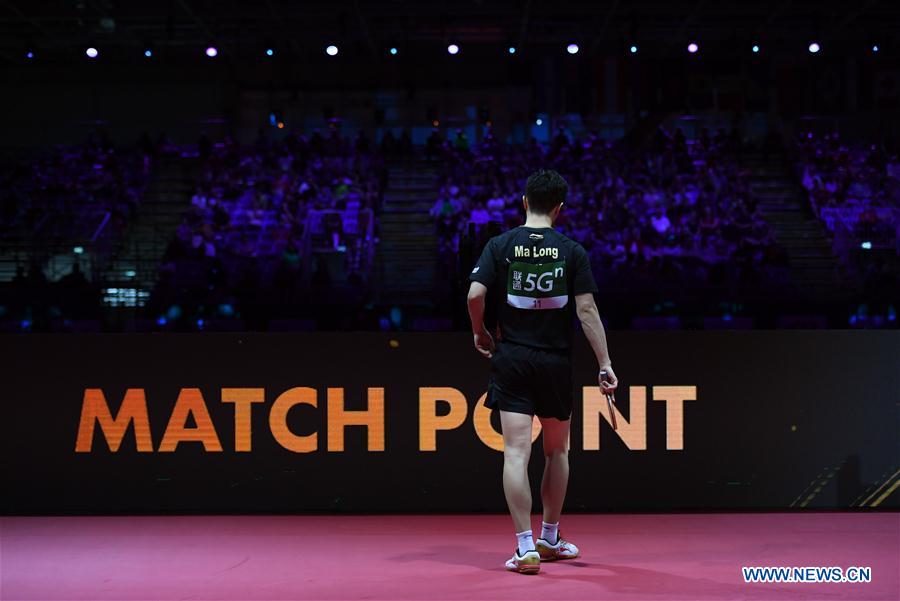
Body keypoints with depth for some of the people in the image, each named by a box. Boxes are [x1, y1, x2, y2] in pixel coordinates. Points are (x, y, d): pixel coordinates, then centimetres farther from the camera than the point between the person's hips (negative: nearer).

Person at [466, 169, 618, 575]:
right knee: (557, 452, 17)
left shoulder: (500, 245, 0)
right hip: (556, 362, 1)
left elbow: (475, 294, -10)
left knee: (516, 452, -3)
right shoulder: (572, 252, -1)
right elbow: (586, 309, -7)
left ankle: (526, 548, -9)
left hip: (511, 360, -1)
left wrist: (480, 333, 8)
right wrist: (605, 363, -5)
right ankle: (550, 540, 29)